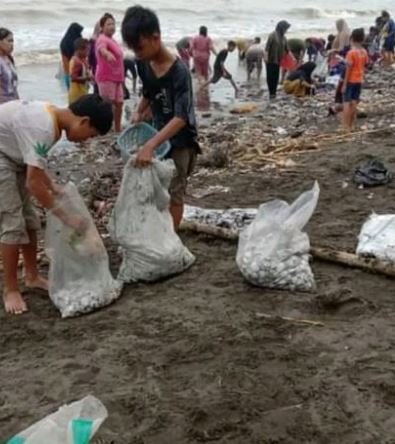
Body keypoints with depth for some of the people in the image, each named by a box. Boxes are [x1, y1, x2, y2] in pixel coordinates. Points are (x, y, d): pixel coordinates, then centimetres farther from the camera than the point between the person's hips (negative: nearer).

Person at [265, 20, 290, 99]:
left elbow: (286, 49, 17)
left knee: (276, 77, 5)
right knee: (270, 76, -3)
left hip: (278, 61, 6)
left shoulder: (283, 38, 11)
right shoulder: (273, 35, -9)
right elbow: (267, 47, -13)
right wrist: (266, 57, -21)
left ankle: (274, 92, 11)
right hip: (271, 60, -6)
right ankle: (271, 93, 1)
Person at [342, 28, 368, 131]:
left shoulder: (351, 52, -17)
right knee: (354, 103, 12)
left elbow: (349, 69, -17)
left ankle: (346, 127, -4)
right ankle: (351, 126, 16)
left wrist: (345, 84, -12)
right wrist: (362, 78, 17)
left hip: (351, 80, -6)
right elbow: (364, 67, 7)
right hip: (359, 80, 6)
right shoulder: (364, 52, 3)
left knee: (347, 103, -2)